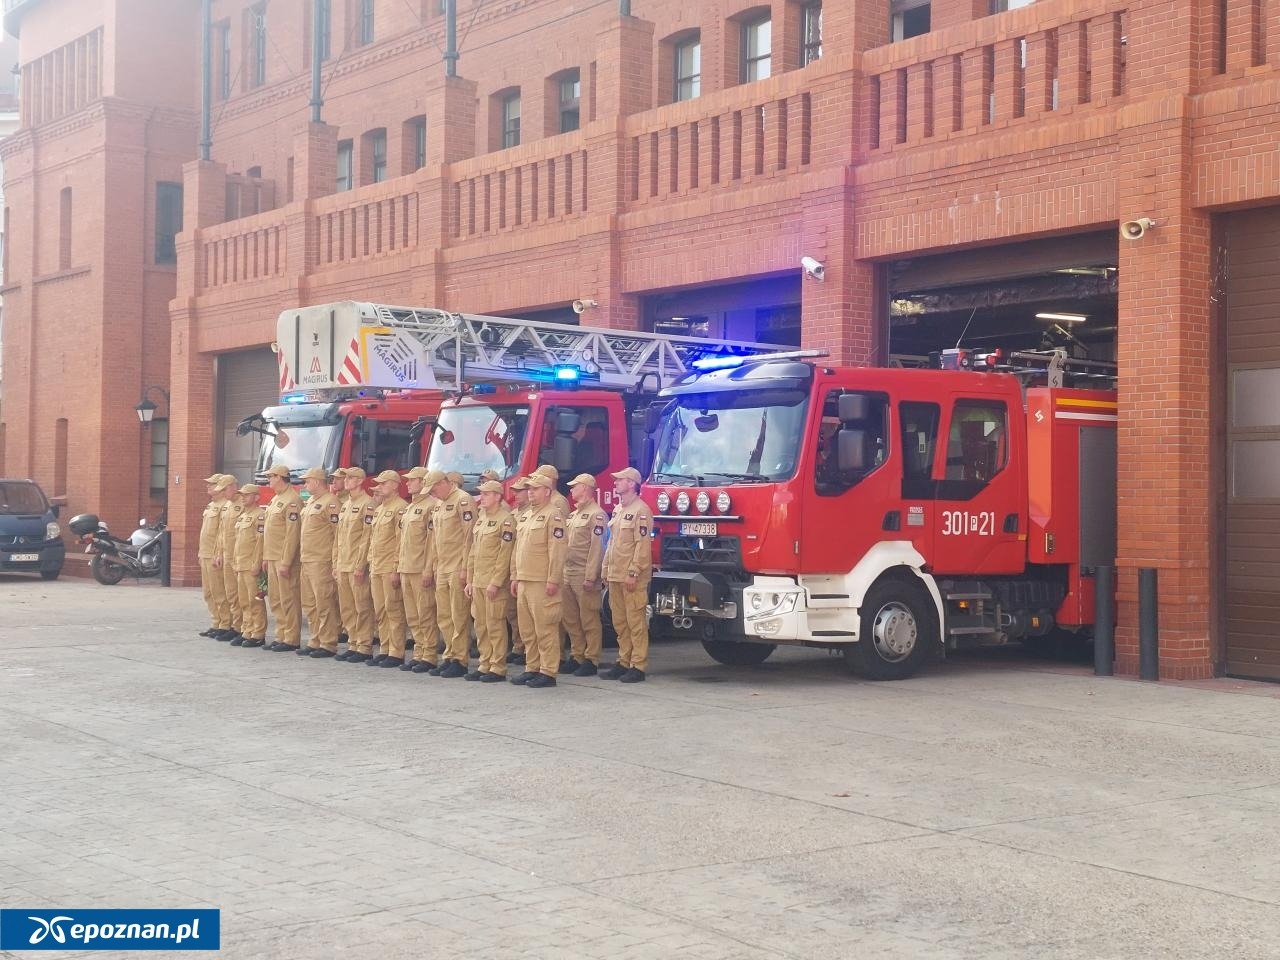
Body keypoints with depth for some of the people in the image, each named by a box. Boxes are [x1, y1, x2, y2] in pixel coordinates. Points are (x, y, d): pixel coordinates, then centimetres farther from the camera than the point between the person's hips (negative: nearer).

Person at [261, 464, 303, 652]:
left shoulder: (292, 501, -15)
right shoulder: (275, 500, 16)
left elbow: (292, 534, -20)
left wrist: (286, 562, -22)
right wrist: (265, 557, 18)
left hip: (285, 559, -10)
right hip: (273, 558, 10)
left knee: (288, 599, -5)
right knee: (275, 599, 12)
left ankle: (292, 640, -1)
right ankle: (281, 636, 19)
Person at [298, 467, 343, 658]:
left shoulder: (330, 503, -12)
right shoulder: (311, 503, 18)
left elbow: (339, 533, -16)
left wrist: (335, 562, -19)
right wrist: (303, 558, 18)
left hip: (322, 562, -10)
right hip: (307, 562, 10)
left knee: (324, 604, -7)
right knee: (309, 604, 13)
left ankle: (328, 645, -3)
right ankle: (316, 641, 20)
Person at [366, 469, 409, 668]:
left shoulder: (400, 508, -10)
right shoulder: (379, 509, 19)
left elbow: (402, 541, -16)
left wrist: (396, 569, -20)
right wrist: (371, 567, 18)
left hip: (391, 569, -9)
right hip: (377, 569, 9)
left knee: (393, 610, -6)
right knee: (380, 612, 10)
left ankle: (396, 653, -3)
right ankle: (385, 650, 16)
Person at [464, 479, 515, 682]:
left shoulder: (506, 520, -10)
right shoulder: (481, 519, 16)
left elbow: (505, 555, -15)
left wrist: (496, 582, -19)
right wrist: (470, 580, 15)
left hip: (494, 583, -8)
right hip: (478, 582, 8)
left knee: (495, 625, -5)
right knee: (480, 625, 9)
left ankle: (498, 668, -1)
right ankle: (485, 664, 16)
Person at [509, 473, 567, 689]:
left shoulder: (553, 516, -9)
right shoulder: (528, 516, 19)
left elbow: (557, 550, -16)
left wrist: (553, 580, -20)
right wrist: (514, 577, 18)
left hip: (542, 584, -9)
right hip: (524, 582, 9)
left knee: (545, 629, -6)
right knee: (527, 630, 12)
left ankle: (548, 673, -3)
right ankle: (532, 668, 19)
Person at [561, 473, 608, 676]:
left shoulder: (596, 515, -11)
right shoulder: (574, 515, 19)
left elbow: (597, 547, -17)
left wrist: (591, 577, -21)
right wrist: (562, 572, 14)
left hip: (585, 576, -9)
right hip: (568, 574, 9)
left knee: (589, 620, -4)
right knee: (571, 620, 12)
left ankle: (591, 661, 0)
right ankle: (576, 657, 20)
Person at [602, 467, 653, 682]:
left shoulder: (640, 510, -10)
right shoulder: (618, 510, 17)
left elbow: (643, 545, -15)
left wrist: (633, 573, -19)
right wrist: (606, 569, 17)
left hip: (632, 578, -9)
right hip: (615, 576, 9)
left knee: (635, 621, -6)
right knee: (619, 622, 11)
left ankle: (638, 666, -3)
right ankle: (624, 662, 17)